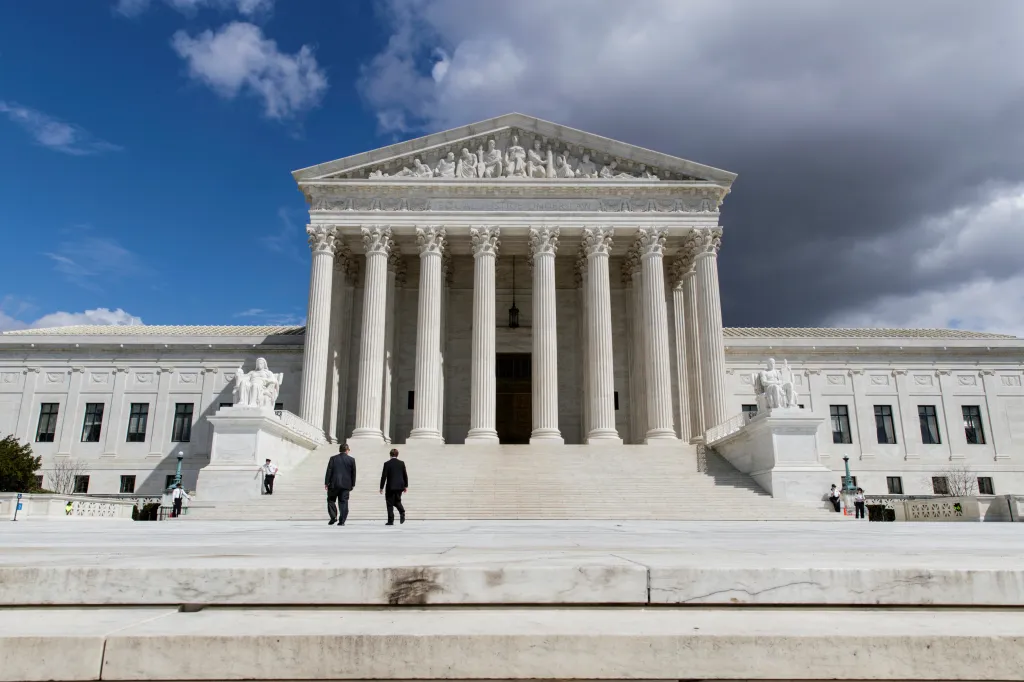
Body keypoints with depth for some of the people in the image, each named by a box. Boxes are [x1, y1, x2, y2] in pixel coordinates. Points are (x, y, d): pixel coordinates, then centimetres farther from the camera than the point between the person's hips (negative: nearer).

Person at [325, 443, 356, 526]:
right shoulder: (351, 460, 3)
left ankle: (333, 517, -2)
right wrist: (352, 484, 13)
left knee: (331, 500, 12)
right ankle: (342, 521, 1)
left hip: (334, 484, -1)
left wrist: (326, 483, 0)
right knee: (343, 502, 4)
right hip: (346, 485, 1)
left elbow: (329, 471, -3)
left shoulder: (333, 459, 0)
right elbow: (353, 473, 6)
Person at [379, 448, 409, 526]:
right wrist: (406, 486, 14)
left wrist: (381, 487, -2)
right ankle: (402, 512, -5)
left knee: (390, 504, 3)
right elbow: (405, 475, 6)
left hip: (390, 487, -4)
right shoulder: (401, 463, 3)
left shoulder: (387, 464, -7)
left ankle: (390, 521, 1)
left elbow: (384, 476, -8)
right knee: (397, 501, 20)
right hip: (400, 486, 4)